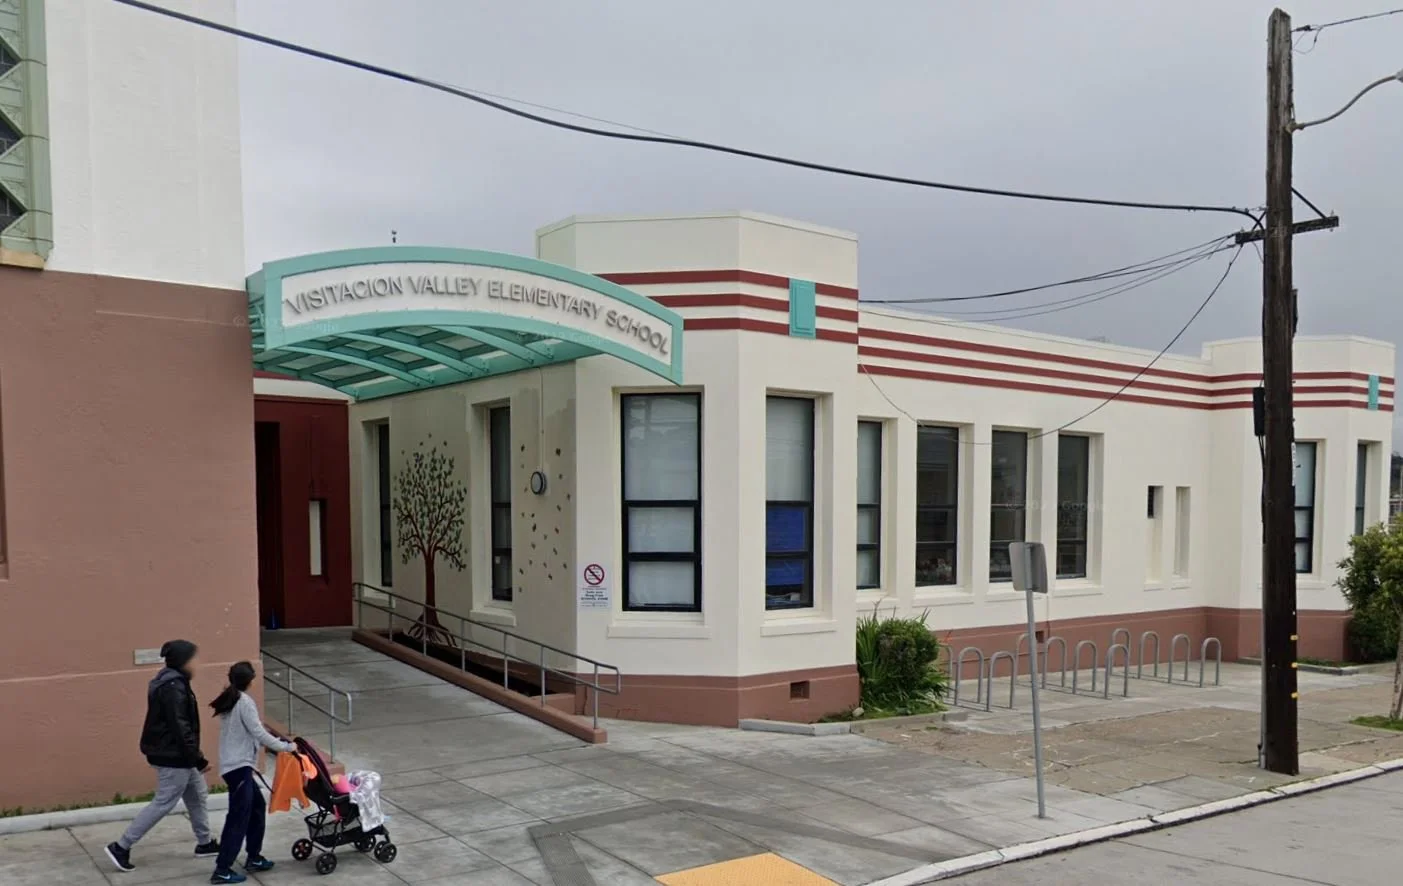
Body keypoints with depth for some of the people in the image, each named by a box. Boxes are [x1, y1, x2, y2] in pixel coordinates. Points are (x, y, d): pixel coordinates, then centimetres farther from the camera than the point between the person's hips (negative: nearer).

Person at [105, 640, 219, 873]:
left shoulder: (171, 683, 10)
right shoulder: (173, 688, -22)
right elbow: (180, 728, -25)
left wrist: (194, 757, 20)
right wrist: (198, 759, -20)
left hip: (175, 754, 11)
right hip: (173, 757, -11)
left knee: (198, 796, 17)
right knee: (164, 803, -2)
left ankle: (205, 843, 28)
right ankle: (121, 847, 5)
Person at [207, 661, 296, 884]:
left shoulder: (229, 700, 12)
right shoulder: (244, 701, -15)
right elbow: (259, 733, -16)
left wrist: (276, 742, 14)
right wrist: (286, 746, -8)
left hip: (233, 764, 9)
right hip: (239, 766, -9)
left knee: (257, 806, 17)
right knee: (239, 817, -4)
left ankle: (253, 858, 23)